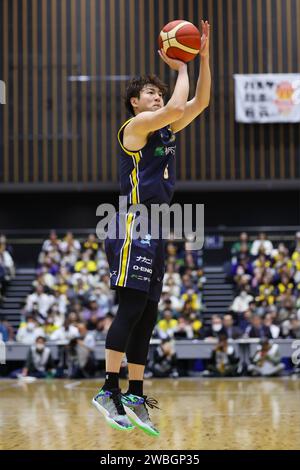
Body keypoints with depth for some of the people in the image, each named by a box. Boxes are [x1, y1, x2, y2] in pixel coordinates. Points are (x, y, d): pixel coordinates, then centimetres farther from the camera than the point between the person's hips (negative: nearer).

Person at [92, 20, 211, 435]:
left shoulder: (166, 129, 19)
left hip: (154, 228, 9)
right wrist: (180, 67, -4)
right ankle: (109, 390, -14)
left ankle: (135, 396, 9)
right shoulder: (135, 126, -5)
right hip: (132, 224, -9)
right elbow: (177, 107, -19)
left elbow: (200, 102, 16)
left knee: (148, 315, 6)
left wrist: (204, 56, 9)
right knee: (132, 307, -15)